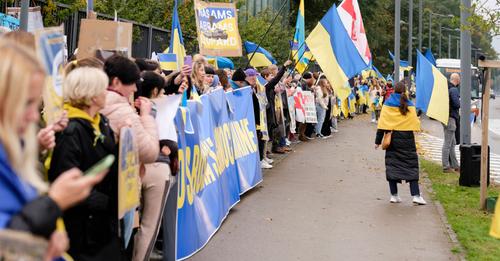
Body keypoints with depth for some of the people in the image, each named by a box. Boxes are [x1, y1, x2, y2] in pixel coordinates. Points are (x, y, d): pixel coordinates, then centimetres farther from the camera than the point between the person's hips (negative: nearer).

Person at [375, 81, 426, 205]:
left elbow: (382, 124, -2)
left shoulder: (387, 104, 0)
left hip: (392, 138, 1)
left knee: (392, 165, 9)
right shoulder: (410, 105, -1)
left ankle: (394, 195, 8)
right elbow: (415, 123, -4)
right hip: (407, 139, -1)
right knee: (411, 165, 3)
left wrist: (378, 141, 2)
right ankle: (416, 195, -5)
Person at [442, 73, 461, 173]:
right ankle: (446, 166, 0)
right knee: (447, 143, -4)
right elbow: (457, 104, -22)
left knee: (452, 143, 15)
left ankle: (454, 165, 21)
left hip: (445, 117, 9)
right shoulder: (454, 90, -15)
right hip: (450, 118, -9)